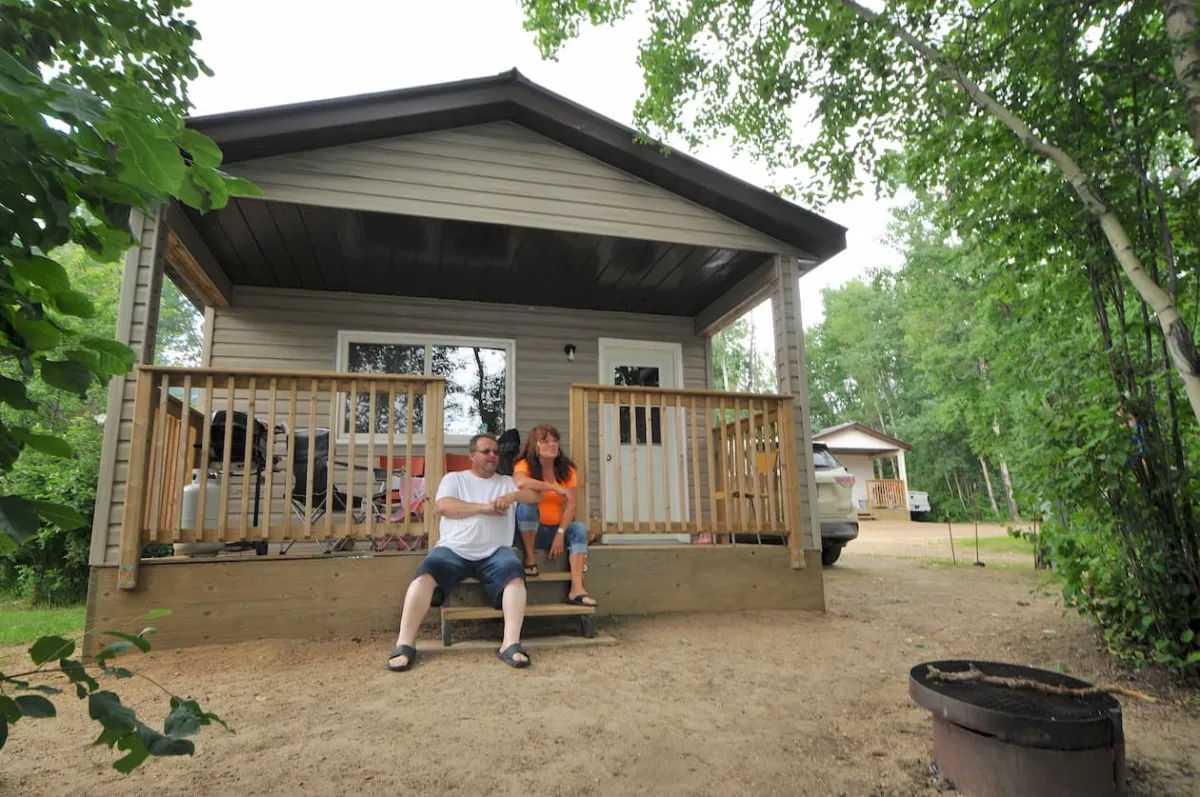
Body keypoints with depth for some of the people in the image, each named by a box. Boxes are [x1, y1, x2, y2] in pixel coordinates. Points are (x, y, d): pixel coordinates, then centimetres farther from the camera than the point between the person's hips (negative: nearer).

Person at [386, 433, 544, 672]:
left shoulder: (507, 482, 21)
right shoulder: (454, 478, 15)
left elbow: (536, 495, 12)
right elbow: (444, 506, -3)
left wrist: (512, 496, -6)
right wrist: (484, 507, -7)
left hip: (494, 552, 1)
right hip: (453, 549, -1)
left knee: (514, 572, -30)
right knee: (426, 573, -29)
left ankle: (511, 644, -32)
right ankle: (404, 645, -25)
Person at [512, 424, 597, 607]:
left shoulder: (567, 470, 2)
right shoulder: (525, 465, -9)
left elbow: (572, 505, -7)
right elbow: (520, 483, -35)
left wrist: (560, 534, -20)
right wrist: (556, 488, -28)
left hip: (555, 529, 3)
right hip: (528, 531, -3)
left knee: (580, 529, -24)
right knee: (526, 507, -31)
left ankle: (577, 589, -31)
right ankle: (530, 558, -14)